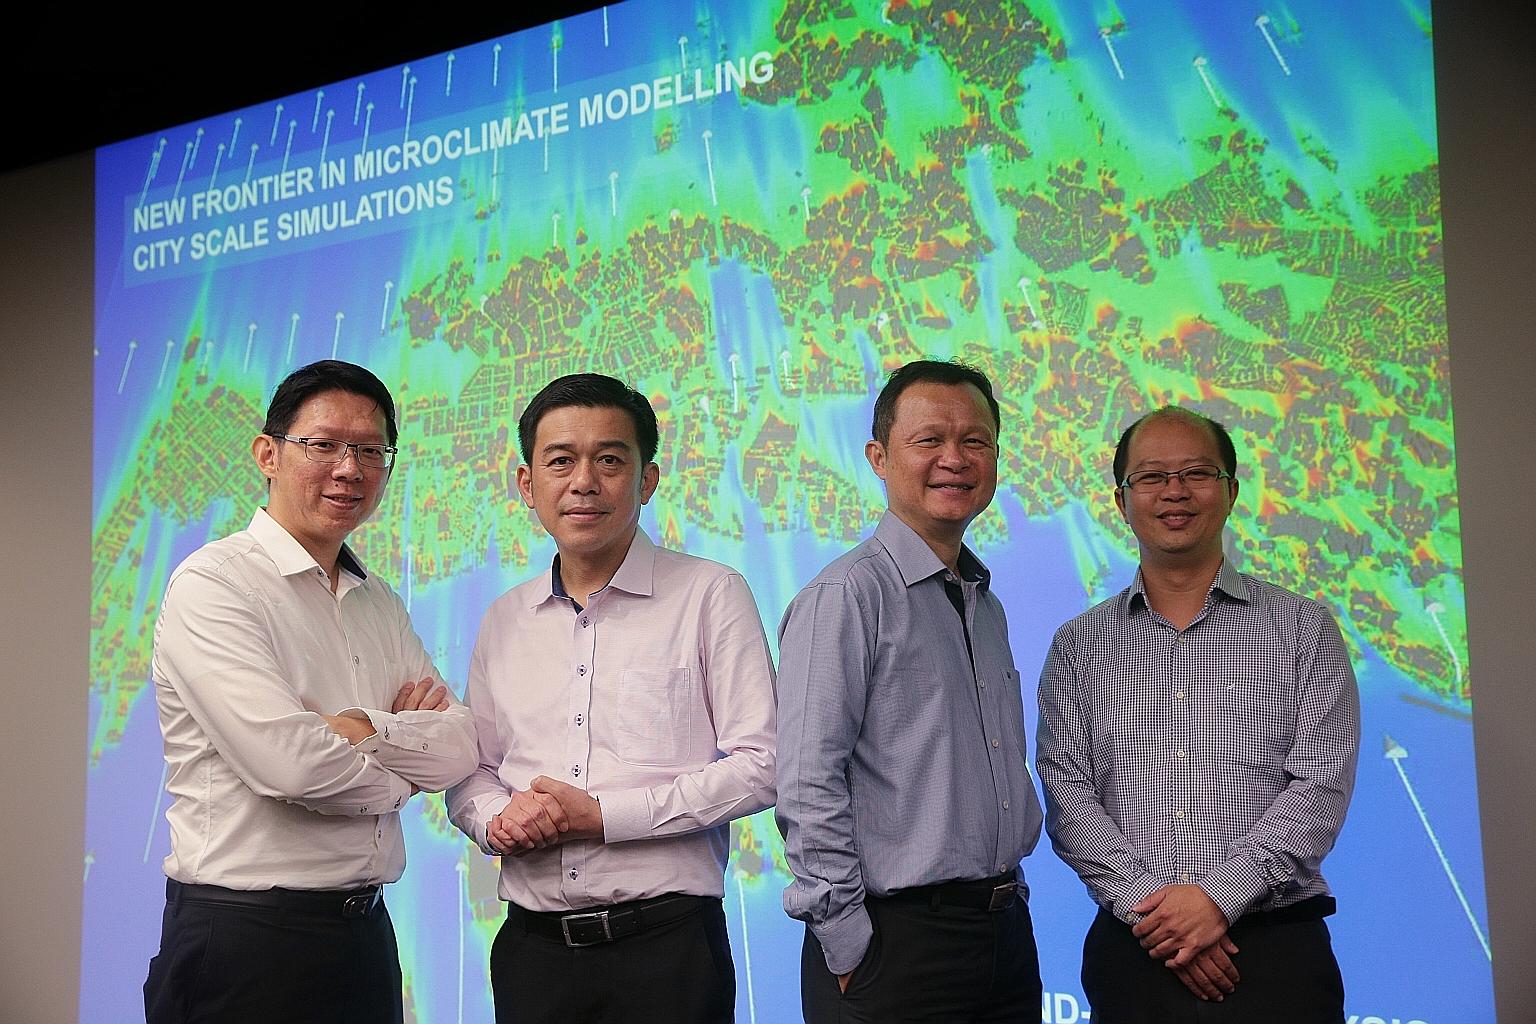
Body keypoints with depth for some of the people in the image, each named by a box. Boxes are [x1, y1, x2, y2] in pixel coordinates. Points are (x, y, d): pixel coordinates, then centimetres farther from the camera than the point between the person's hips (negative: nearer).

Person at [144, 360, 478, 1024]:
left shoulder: (380, 603, 12)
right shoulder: (212, 584, -11)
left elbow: (460, 745, 1)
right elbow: (286, 762, -22)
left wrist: (359, 729, -15)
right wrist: (399, 776, -5)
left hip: (365, 933, 7)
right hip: (243, 939, -7)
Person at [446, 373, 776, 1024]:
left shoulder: (710, 596, -4)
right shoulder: (504, 622, 11)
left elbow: (759, 764, -9)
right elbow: (472, 771, 17)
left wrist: (600, 815, -13)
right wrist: (497, 819, -6)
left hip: (665, 944, -4)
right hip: (531, 946, 4)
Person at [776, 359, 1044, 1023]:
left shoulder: (987, 605, 13)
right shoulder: (846, 595, -13)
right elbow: (808, 788, -18)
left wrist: (1007, 889, 14)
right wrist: (851, 948, -16)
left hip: (1008, 933, 8)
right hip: (898, 941, -7)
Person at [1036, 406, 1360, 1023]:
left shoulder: (1302, 629, 4)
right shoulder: (1079, 645, 7)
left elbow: (1321, 786, -5)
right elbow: (1067, 793, -1)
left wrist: (1219, 896, -15)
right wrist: (1148, 903, -14)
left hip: (1277, 946, -1)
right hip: (1132, 949, 1)